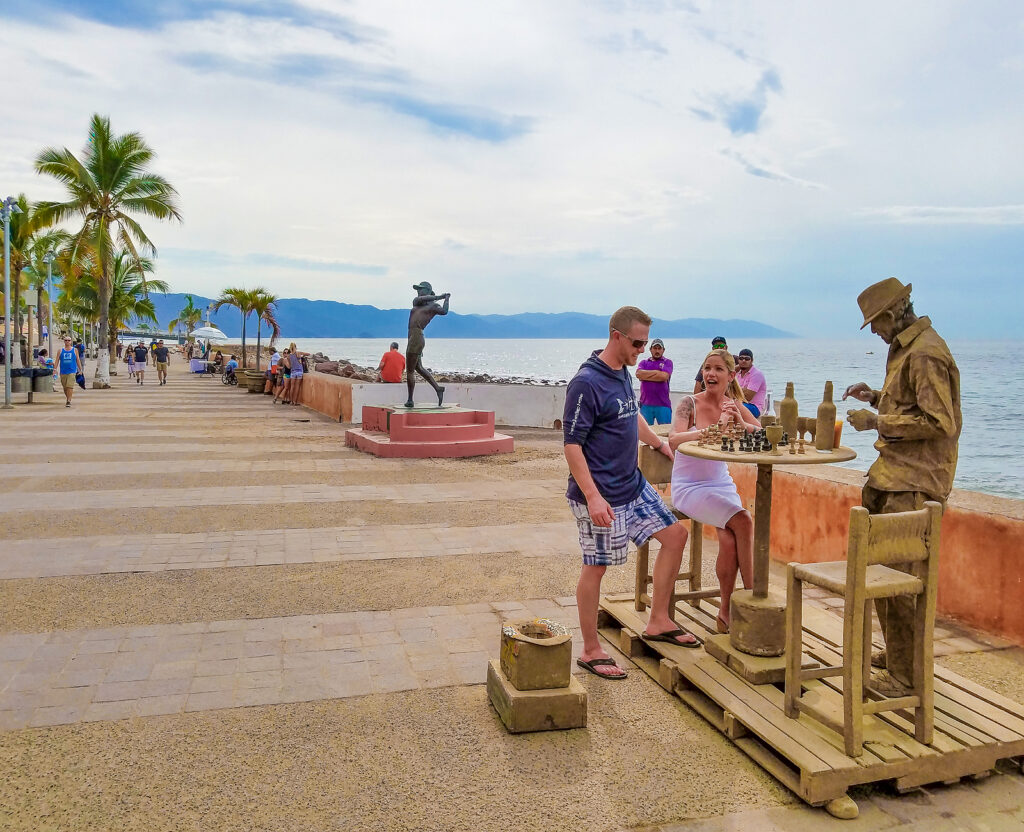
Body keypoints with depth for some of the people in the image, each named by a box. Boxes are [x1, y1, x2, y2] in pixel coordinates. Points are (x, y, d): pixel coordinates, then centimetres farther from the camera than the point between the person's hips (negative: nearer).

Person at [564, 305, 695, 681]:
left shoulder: (622, 374, 8)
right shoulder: (586, 382, -20)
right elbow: (571, 443, -22)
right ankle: (591, 651, 18)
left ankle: (659, 622, 24)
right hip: (601, 495, -9)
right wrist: (592, 497, -28)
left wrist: (658, 442, 37)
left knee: (675, 533, 12)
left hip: (634, 485, 9)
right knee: (596, 567, 2)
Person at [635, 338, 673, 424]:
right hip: (645, 404, 2)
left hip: (663, 404, -2)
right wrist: (657, 372, -5)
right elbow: (638, 374, -6)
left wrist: (645, 376, -2)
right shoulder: (644, 362, 14)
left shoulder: (667, 362, 7)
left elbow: (664, 376, -10)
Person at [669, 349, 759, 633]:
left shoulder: (734, 406, 5)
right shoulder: (690, 403, -8)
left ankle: (726, 611, -3)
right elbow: (674, 439, -25)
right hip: (689, 486, -4)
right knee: (742, 521, -24)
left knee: (729, 541, -21)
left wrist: (741, 424, -24)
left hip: (721, 484, 4)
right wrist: (715, 428, -30)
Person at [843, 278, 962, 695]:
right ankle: (895, 653, 28)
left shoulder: (926, 354, -15)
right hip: (894, 474, 10)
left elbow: (939, 422, -21)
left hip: (913, 484, -10)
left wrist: (877, 421, -17)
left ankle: (907, 673, 2)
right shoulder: (906, 349, 17)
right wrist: (876, 397, 14)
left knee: (899, 573, -8)